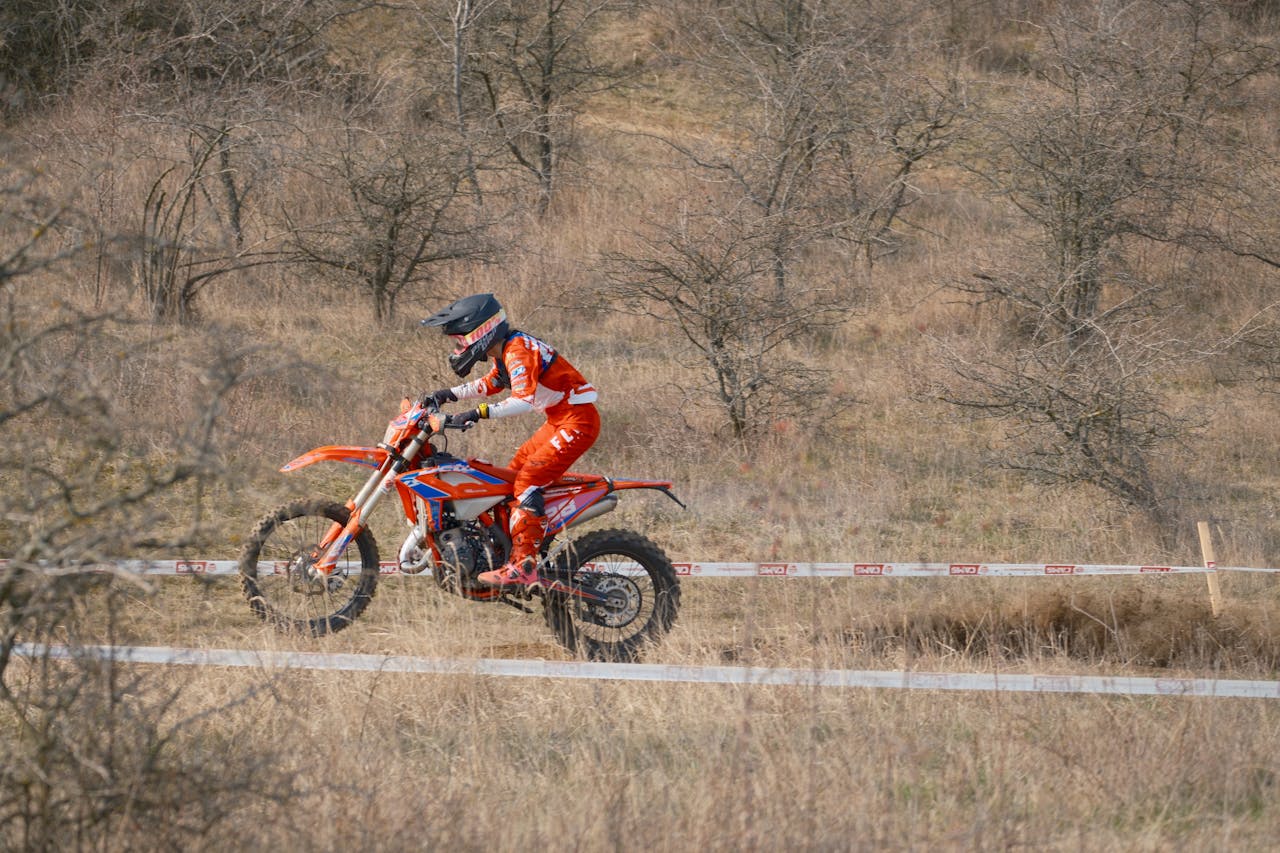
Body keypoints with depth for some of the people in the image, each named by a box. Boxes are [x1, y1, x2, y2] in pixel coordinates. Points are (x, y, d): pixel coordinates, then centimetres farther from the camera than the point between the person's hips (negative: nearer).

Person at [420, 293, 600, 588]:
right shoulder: (506, 351, 11)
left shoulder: (518, 350, -20)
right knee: (512, 474, 14)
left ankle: (524, 566, -24)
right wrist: (449, 394, 16)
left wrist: (479, 413, -38)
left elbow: (524, 399, -33)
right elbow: (489, 384, 29)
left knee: (528, 481, -18)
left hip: (577, 422, -11)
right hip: (559, 420, 11)